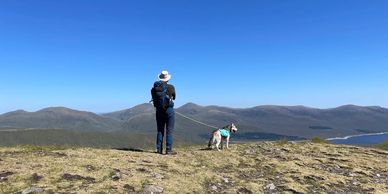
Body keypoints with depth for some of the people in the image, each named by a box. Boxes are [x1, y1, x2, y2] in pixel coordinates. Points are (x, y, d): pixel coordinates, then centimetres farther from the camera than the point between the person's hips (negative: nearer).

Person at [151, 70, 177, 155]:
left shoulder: (154, 88, 0)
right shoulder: (170, 87, -9)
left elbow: (154, 99, 6)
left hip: (159, 111, 4)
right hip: (169, 110, -4)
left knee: (160, 130, 12)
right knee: (169, 131, 1)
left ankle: (159, 149, 13)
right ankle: (168, 150, 1)